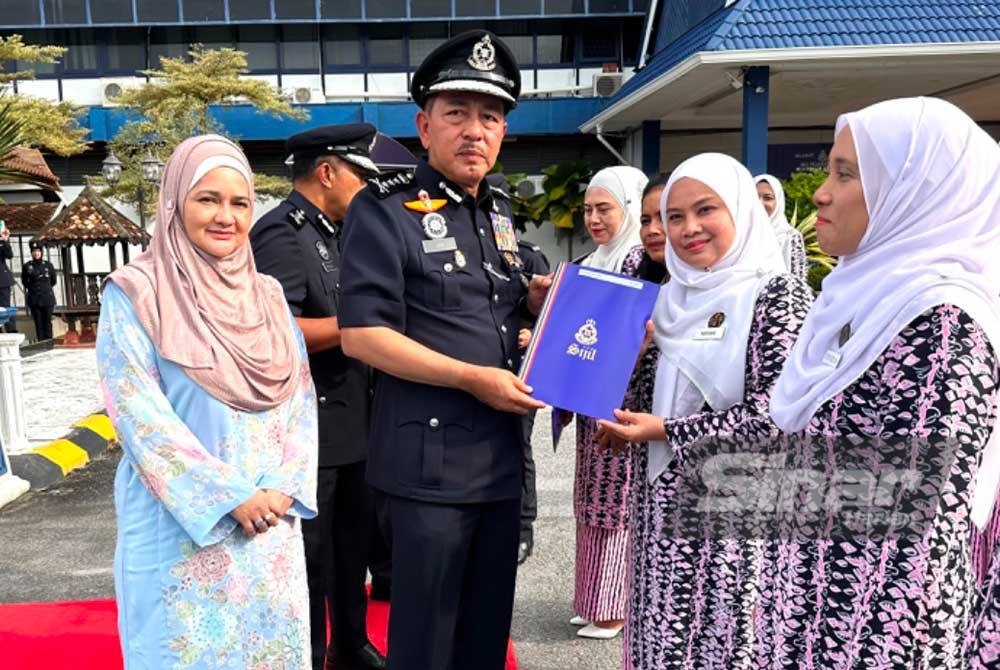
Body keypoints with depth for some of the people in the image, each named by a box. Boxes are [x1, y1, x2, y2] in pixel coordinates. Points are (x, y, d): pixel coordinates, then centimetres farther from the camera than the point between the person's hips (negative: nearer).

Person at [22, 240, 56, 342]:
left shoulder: (48, 265, 0)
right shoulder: (27, 266, -1)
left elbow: (53, 281, 14)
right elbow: (24, 282, 13)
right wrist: (33, 288, 14)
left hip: (48, 298, 0)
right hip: (34, 299, 0)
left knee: (48, 322, 3)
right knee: (38, 323, 2)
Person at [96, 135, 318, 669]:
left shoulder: (267, 295, 6)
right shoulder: (134, 294, -7)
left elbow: (301, 398, 5)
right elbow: (140, 414, -13)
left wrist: (284, 489, -8)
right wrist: (230, 497, -15)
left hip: (271, 518, 4)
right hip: (183, 527, -4)